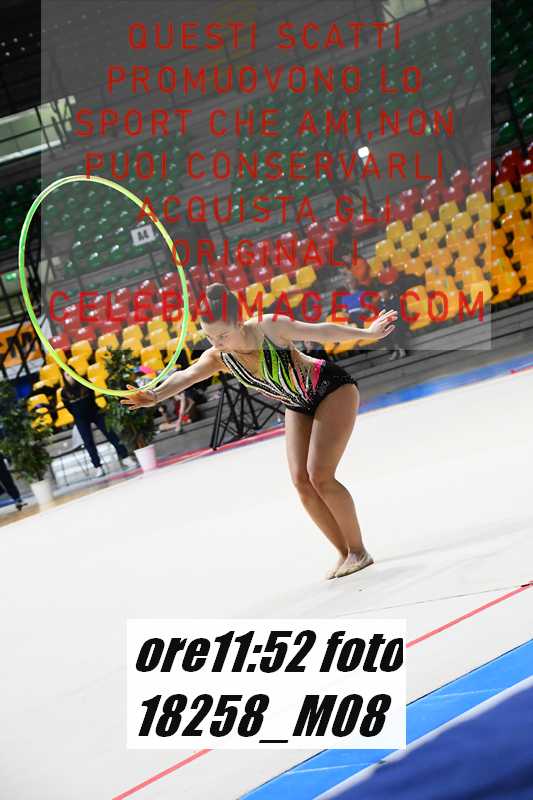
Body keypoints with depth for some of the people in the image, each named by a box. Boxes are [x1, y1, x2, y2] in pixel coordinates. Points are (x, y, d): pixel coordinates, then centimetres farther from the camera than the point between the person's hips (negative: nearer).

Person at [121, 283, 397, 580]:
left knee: (319, 475, -15)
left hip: (333, 389, -6)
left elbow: (320, 331, -22)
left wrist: (367, 333, -16)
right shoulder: (219, 357, -16)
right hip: (299, 406, 6)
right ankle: (346, 554, 10)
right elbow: (187, 375, -33)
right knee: (302, 481, -4)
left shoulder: (269, 327, -29)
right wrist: (155, 395, -53)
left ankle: (359, 550, 0)